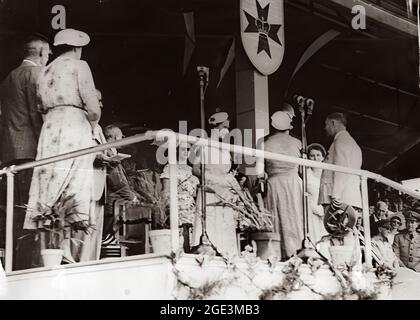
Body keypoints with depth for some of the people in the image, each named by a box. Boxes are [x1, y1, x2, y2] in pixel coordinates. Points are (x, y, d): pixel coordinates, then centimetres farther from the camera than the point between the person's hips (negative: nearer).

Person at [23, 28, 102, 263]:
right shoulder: (79, 66, 5)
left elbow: (44, 107, 14)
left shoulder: (46, 72, 22)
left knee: (50, 194, 0)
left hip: (50, 128, 6)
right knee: (76, 195, -8)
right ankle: (73, 256, -14)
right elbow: (93, 109, -5)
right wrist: (92, 121, 16)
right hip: (75, 127, -5)